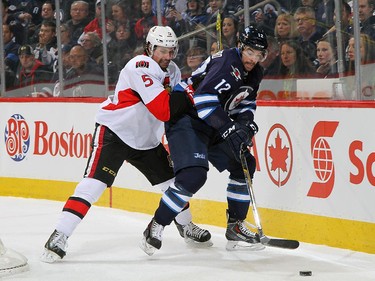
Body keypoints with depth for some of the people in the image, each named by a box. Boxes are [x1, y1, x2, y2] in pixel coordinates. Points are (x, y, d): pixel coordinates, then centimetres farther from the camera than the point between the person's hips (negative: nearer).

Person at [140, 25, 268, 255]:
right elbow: (203, 99, -32)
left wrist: (246, 124, -4)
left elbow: (246, 103, 18)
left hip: (214, 125, 10)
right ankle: (156, 227, -14)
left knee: (245, 165, 9)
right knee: (193, 175, -25)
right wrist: (230, 129, -34)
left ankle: (235, 227, 17)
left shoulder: (254, 74, 6)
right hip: (186, 120, -10)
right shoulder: (226, 61, -23)